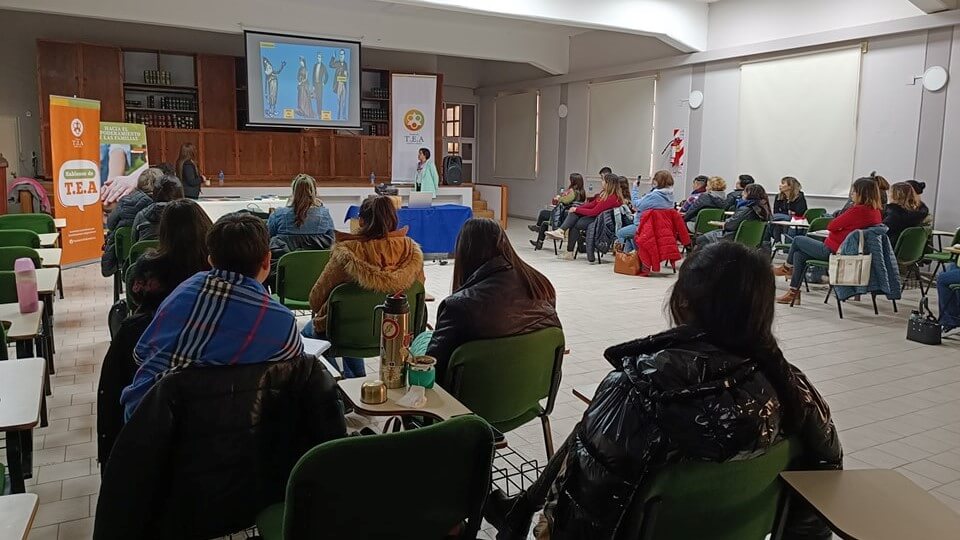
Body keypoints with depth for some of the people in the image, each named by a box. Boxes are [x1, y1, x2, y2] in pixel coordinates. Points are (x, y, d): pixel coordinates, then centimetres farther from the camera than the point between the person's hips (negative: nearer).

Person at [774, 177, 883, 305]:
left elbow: (831, 226, -17)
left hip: (832, 250, -9)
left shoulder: (858, 210, -24)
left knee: (797, 240, 11)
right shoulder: (876, 211, 2)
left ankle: (787, 267, 37)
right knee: (799, 254, 17)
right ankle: (793, 292, 18)